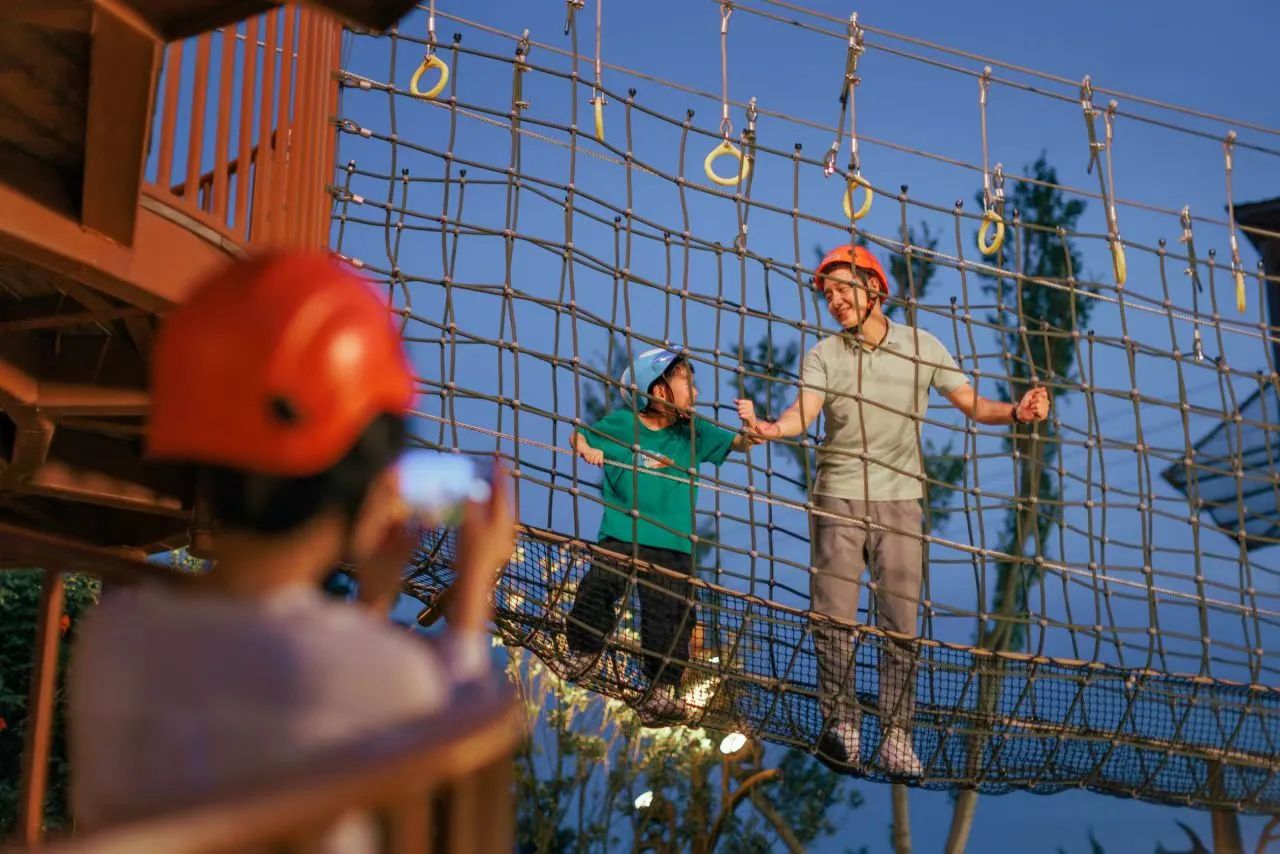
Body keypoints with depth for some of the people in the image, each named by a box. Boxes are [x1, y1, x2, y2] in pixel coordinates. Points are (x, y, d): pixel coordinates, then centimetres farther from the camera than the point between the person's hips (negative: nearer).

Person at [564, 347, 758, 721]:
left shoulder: (693, 432, 4)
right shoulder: (620, 424, 0)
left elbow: (737, 443, -3)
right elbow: (579, 435, 10)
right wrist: (585, 446, -13)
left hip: (672, 545, 1)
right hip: (618, 536, -1)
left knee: (668, 619, 0)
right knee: (596, 592, -4)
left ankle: (663, 690, 11)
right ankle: (582, 653, 24)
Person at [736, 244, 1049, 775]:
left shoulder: (921, 346, 5)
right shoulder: (823, 355, 2)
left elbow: (970, 404, 5)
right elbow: (803, 413, -14)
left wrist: (1015, 412, -15)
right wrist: (769, 429, -36)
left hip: (900, 502, 0)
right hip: (837, 500, 0)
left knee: (900, 623, 0)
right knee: (832, 617, -1)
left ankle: (896, 736, 8)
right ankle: (841, 722, 13)